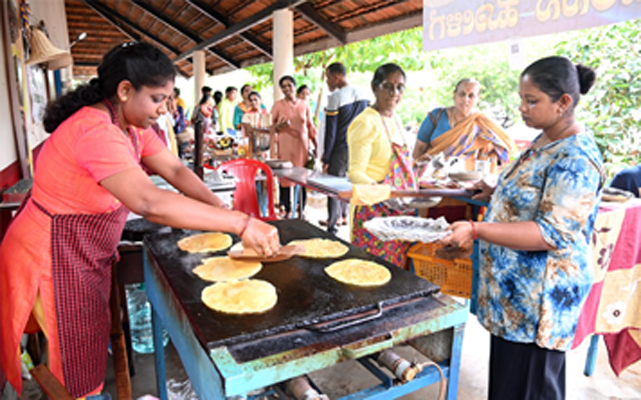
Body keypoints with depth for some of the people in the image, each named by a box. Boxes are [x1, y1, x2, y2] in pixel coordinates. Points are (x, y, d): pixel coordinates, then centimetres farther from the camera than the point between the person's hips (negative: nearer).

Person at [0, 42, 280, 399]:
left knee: (92, 349, 21)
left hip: (88, 256, 9)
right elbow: (149, 202, -45)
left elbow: (175, 170, -3)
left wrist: (222, 208, -19)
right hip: (52, 261, -8)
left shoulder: (134, 127, 0)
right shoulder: (94, 132, -32)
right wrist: (241, 223, -45)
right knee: (72, 371, 9)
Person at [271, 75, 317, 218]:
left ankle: (302, 210, 11)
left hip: (302, 145, 2)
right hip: (285, 146, -2)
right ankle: (287, 209, 7)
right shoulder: (278, 105, 4)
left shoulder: (304, 105, 10)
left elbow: (310, 126, 14)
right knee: (285, 177, -5)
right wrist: (279, 126, -17)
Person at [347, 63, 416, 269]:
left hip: (399, 207, 8)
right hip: (374, 209, -8)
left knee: (397, 264, 14)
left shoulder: (395, 120, 13)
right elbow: (355, 172, -19)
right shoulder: (365, 123, -13)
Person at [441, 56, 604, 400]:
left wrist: (476, 230, -34)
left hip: (537, 298, -9)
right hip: (513, 288, 9)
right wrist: (497, 193, 10)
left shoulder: (575, 158, -21)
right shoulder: (544, 142, 9)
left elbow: (552, 234, -28)